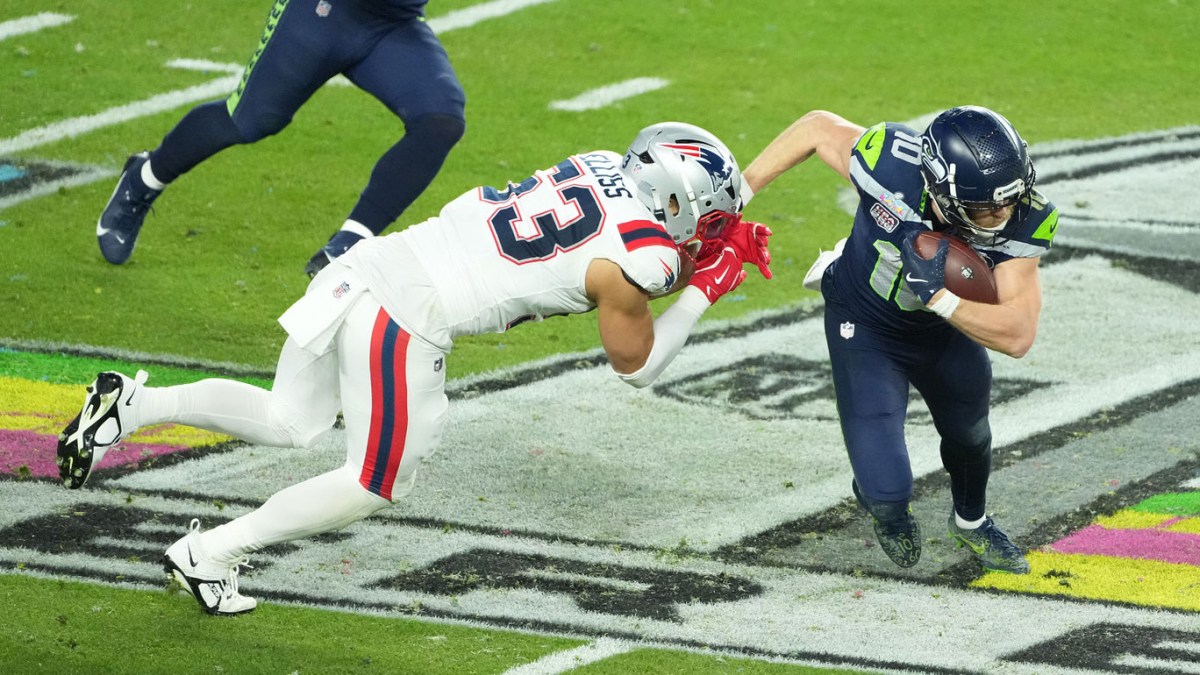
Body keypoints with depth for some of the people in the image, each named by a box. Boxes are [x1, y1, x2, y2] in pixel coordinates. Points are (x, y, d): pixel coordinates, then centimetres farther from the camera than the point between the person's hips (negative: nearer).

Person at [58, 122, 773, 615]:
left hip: (364, 267, 8)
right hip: (408, 324, -8)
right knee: (375, 484, 12)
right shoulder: (639, 258, -10)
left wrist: (717, 245, 17)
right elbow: (636, 364, 7)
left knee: (287, 421, 25)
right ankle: (209, 554, 13)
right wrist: (704, 291, 11)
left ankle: (131, 403, 10)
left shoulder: (608, 165, 11)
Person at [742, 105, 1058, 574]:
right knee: (887, 490, -12)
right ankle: (886, 505, 29)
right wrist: (739, 191, -17)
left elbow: (1017, 336, -36)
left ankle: (971, 523, 64)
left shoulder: (1018, 222, -34)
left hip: (946, 325, 3)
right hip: (866, 328, -3)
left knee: (969, 438, 29)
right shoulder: (893, 170, -41)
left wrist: (940, 297, -49)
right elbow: (819, 128, -21)